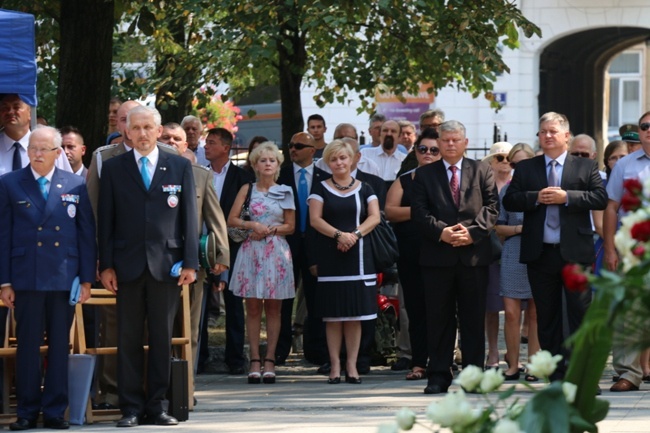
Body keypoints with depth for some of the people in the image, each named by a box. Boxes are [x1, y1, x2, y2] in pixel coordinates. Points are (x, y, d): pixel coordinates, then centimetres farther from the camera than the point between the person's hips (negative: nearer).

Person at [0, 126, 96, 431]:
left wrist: (87, 278, 2)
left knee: (60, 345, 5)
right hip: (26, 277, -1)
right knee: (27, 345, 2)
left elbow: (87, 233, 7)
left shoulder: (75, 186, 6)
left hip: (64, 277, 1)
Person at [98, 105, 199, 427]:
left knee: (162, 339, 3)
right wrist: (106, 265, -2)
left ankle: (156, 407, 9)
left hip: (166, 265, 0)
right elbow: (106, 220, 5)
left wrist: (190, 262, -2)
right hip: (128, 266, 0)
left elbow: (189, 217, 5)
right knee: (129, 340, 1)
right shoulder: (113, 168, 6)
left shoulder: (180, 167, 7)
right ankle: (131, 408, 6)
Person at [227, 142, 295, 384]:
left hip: (276, 252, 0)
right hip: (251, 251, 0)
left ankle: (270, 361, 0)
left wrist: (270, 230, -7)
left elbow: (290, 226, 8)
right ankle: (255, 361, -1)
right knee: (253, 307, -2)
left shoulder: (285, 192, 9)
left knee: (273, 308, 0)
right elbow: (231, 220, 4)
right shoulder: (247, 190, 9)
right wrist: (252, 225, -12)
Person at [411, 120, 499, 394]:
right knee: (439, 318, 2)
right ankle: (438, 376, 5)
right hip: (437, 256, 0)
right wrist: (441, 232, -14)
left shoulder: (482, 172, 11)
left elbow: (492, 207, 3)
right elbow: (419, 212, 1)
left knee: (473, 318, 2)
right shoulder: (424, 174, 10)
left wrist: (473, 232, -12)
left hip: (474, 254, 0)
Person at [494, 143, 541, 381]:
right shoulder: (507, 190, 9)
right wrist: (519, 229, -7)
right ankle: (513, 365, 5)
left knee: (535, 314, 2)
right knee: (511, 313, -3)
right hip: (513, 256, 2)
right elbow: (499, 227, 10)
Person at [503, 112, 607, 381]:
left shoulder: (586, 167, 7)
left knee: (581, 315, -3)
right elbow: (509, 201, 3)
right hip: (541, 254, 2)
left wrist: (567, 197, -15)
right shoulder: (525, 169, 12)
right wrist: (536, 198, -13)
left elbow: (601, 198, -5)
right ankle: (556, 377, 11)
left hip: (575, 252, -2)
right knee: (547, 318, 6)